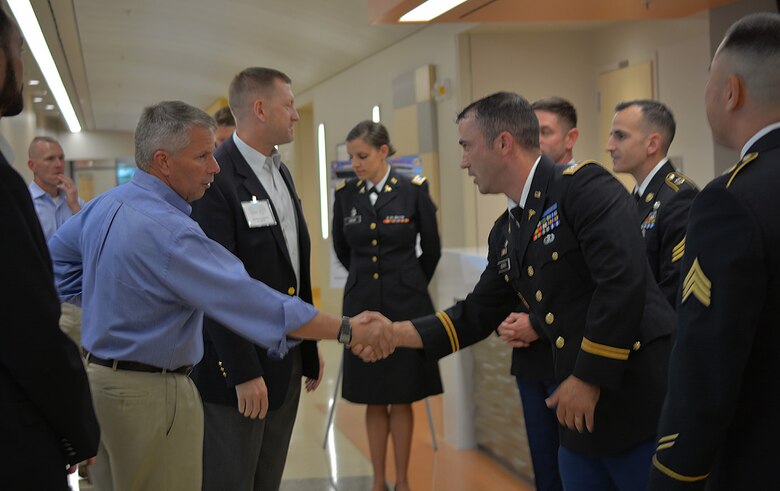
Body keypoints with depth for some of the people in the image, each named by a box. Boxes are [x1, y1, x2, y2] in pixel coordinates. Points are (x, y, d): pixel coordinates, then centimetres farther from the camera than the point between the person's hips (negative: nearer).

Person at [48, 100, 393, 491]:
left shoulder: (105, 204, 2)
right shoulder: (168, 231, -26)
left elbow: (57, 254, 18)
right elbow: (248, 298, -30)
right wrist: (347, 330, -27)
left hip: (98, 376, 9)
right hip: (148, 392, -9)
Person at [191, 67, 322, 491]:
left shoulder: (281, 173, 13)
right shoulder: (216, 177, -17)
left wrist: (310, 349, 17)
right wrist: (243, 373, -20)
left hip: (286, 362, 8)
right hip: (238, 366, -8)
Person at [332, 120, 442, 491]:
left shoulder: (414, 190, -8)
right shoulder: (345, 194, 0)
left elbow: (432, 249, 4)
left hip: (405, 306, -2)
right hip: (363, 306, 2)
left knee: (402, 399, 6)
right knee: (373, 400, 9)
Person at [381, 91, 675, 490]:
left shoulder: (585, 186, -13)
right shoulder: (505, 233, 13)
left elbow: (624, 281, -23)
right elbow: (477, 315, 20)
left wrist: (588, 377, -19)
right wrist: (393, 332, 13)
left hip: (639, 401, -8)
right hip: (582, 417, 8)